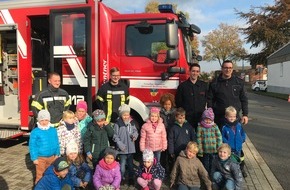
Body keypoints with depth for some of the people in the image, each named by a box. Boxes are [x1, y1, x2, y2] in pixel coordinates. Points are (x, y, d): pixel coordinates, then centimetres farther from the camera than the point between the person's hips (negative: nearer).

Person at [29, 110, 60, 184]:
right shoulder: (35, 132, -11)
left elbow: (56, 143, 7)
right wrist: (34, 158, -9)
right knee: (40, 175, 8)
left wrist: (57, 154, 6)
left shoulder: (53, 130, -1)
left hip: (51, 157, 4)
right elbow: (32, 146, -8)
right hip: (40, 158, -4)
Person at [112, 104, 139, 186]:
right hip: (123, 148, -5)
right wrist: (120, 144, -19)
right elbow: (115, 136, -12)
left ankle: (131, 179, 32)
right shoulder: (118, 123, -13)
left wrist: (135, 135, -9)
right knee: (122, 164, -1)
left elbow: (135, 131, 14)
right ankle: (122, 179, 20)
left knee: (130, 164, 17)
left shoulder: (132, 122, 1)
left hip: (131, 148, 5)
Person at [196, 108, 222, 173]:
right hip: (204, 152, -1)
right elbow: (198, 140, -6)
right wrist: (200, 151, -7)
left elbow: (219, 137, 1)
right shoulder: (200, 127, -6)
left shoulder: (215, 126, -2)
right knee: (205, 166, 12)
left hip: (214, 151, 1)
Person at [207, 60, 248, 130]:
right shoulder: (214, 83, 2)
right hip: (219, 118, -1)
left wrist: (245, 114, 2)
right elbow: (210, 100, 2)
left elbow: (244, 100, 8)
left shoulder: (239, 82, 5)